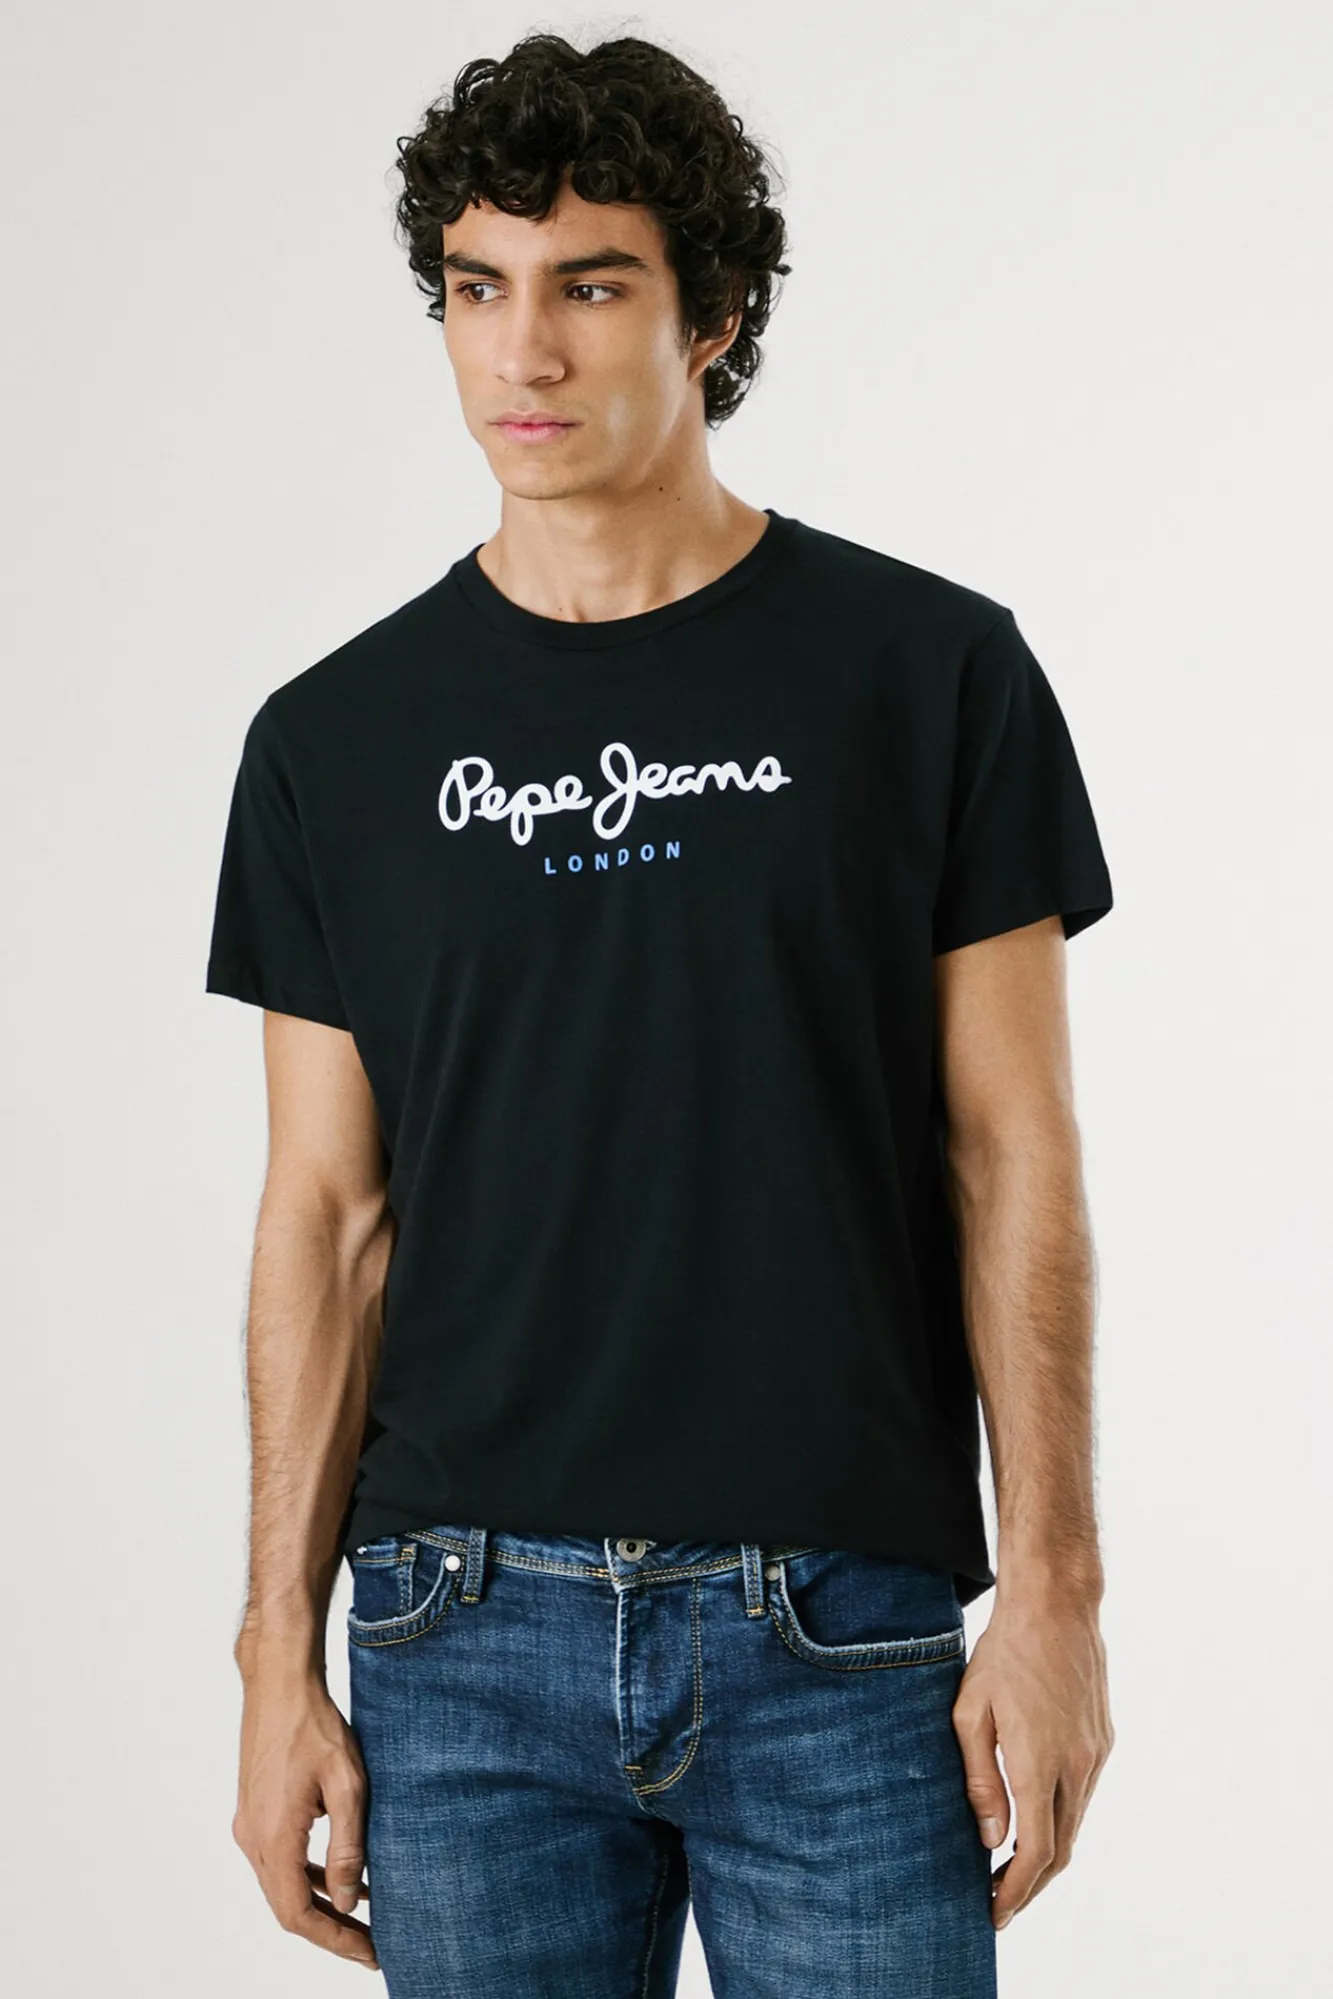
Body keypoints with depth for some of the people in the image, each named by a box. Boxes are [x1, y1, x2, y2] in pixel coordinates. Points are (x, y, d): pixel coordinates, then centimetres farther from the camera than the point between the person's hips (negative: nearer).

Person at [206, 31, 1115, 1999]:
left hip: (841, 1634, -2)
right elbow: (330, 1213, 7)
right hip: (469, 1635, 2)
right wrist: (281, 1652, 3)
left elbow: (1014, 1162, 0)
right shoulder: (340, 737, 6)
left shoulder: (928, 672, 0)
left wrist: (1053, 1592, -6)